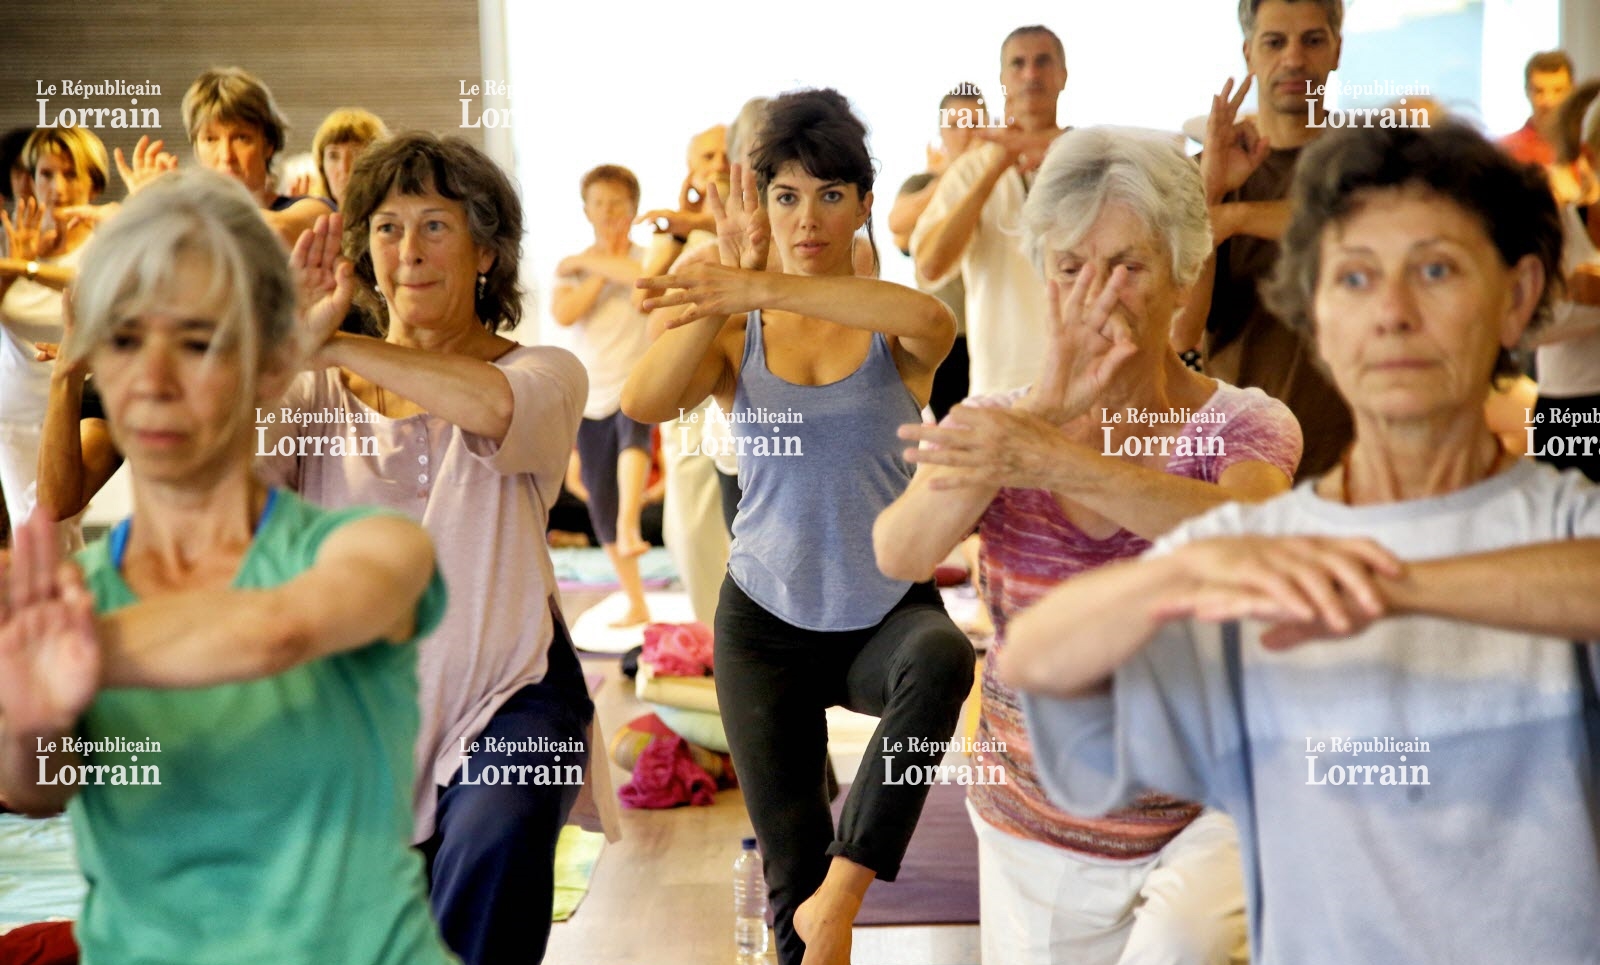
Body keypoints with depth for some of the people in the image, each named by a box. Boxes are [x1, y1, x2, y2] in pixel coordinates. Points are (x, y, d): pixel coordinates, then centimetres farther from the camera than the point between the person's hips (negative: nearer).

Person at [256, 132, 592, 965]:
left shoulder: (546, 372, 2)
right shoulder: (318, 384, 9)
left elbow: (492, 406, -23)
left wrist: (331, 341, -17)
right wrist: (295, 337, -17)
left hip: (505, 691, -2)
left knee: (494, 842, -29)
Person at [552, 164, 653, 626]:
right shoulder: (571, 267, 9)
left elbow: (647, 277, -25)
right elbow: (563, 313, -11)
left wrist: (591, 262, -14)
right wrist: (605, 271, -8)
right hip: (592, 396, 4)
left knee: (633, 431, -39)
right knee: (601, 506, 5)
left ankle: (628, 527, -56)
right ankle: (635, 603, 16)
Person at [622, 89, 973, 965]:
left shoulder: (893, 330, -3)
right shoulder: (733, 331, 1)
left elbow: (931, 321, -30)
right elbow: (642, 402, -20)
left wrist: (764, 286, -39)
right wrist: (733, 279, -28)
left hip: (888, 610, -1)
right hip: (768, 619, 2)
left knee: (940, 657, -36)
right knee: (790, 862, 5)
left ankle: (843, 891, -24)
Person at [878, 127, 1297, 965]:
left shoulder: (1243, 425, -7)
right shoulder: (997, 425, -2)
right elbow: (899, 555, -20)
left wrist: (1055, 460, -43)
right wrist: (1051, 402, -29)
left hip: (1209, 810, -2)